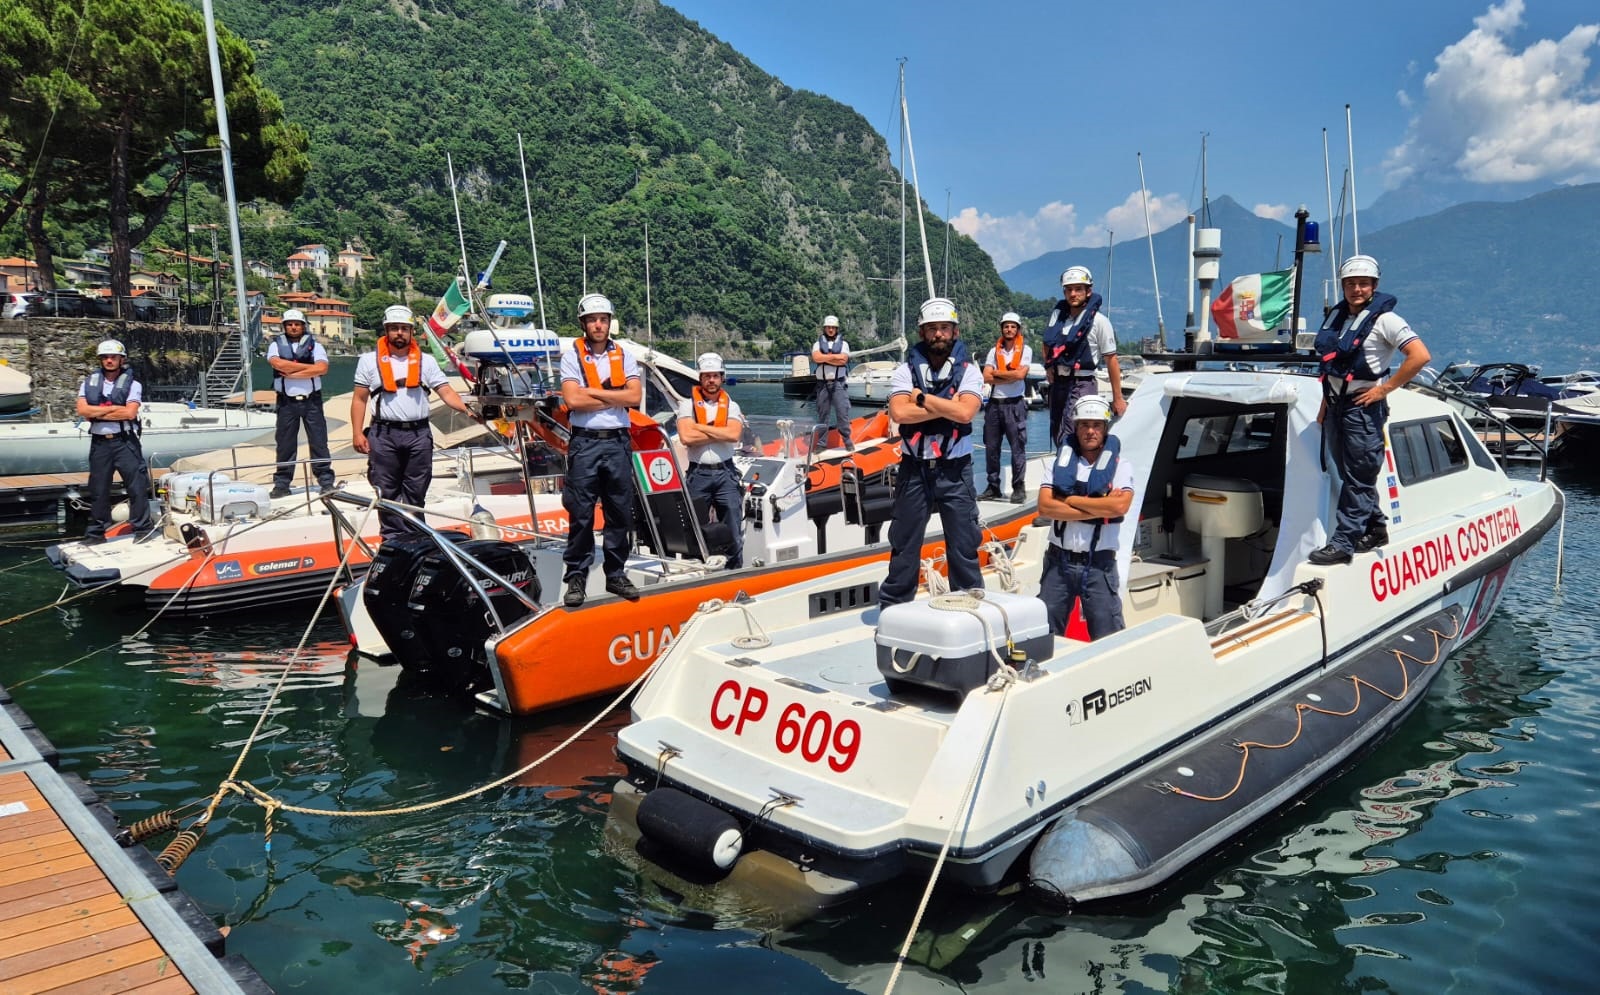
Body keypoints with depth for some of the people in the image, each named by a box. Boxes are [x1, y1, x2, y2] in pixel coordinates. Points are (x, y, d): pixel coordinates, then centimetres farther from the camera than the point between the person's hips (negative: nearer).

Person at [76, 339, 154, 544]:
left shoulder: (132, 383, -1)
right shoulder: (89, 382, 9)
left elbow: (130, 413, -14)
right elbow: (82, 410, -5)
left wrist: (97, 413, -9)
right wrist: (114, 408, -11)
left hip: (125, 442, -3)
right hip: (99, 443, 3)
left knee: (137, 486, -3)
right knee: (98, 489, 10)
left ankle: (142, 528, 7)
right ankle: (96, 532, 19)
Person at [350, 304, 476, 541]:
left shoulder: (426, 361, 9)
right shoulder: (370, 360, 7)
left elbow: (446, 392, 2)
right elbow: (359, 399, 6)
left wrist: (467, 410, -15)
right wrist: (357, 433, -2)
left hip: (419, 435, 1)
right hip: (383, 435, -1)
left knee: (416, 492, 6)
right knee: (387, 492, 2)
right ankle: (392, 539, 8)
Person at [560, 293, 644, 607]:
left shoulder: (624, 356, 10)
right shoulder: (572, 356, 2)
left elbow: (635, 396, -5)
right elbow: (573, 401, -12)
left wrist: (593, 392, -8)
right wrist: (615, 398, -6)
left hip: (618, 442, 3)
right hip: (584, 443, -3)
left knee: (620, 513, 7)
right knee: (581, 514, -2)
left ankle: (615, 574, 18)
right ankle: (576, 578, 5)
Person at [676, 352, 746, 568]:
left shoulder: (731, 406, 8)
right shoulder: (688, 405, 2)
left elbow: (735, 435, -11)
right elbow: (686, 437, -15)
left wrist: (701, 427, -9)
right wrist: (721, 433, -8)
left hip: (726, 473, 1)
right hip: (698, 473, -1)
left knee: (733, 530, 3)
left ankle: (735, 570, 12)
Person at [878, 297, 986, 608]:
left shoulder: (969, 372, 1)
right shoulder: (905, 371, 1)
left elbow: (965, 412, -17)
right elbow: (898, 412, -17)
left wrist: (922, 397, -12)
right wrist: (947, 406, -15)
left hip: (955, 470, 0)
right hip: (914, 469, 0)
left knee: (964, 545, 5)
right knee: (904, 545, 9)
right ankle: (892, 610, 19)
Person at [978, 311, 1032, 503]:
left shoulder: (1025, 350, 1)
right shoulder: (994, 351, 11)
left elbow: (1020, 374, -15)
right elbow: (986, 378, -1)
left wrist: (996, 373, -4)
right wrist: (1010, 377, -10)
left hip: (1014, 404, -4)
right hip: (994, 404, 4)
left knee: (1018, 447, -4)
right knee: (991, 448, 7)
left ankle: (1019, 488, 2)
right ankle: (993, 487, 16)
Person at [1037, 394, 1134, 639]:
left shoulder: (1119, 465, 1)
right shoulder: (1061, 461, 5)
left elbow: (1120, 506, -18)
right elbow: (1045, 506, -8)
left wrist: (1070, 500, -11)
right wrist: (1099, 508, -13)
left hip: (1099, 564, -2)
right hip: (1059, 561, 2)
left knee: (1108, 637, 0)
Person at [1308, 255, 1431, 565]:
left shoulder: (1383, 318, -9)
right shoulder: (1336, 315, 12)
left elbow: (1420, 355, -17)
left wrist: (1385, 388, -15)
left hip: (1363, 406, -8)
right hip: (1336, 404, 8)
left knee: (1358, 478, -4)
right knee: (1351, 475, 15)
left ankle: (1343, 543, -3)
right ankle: (1376, 528, 29)